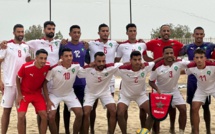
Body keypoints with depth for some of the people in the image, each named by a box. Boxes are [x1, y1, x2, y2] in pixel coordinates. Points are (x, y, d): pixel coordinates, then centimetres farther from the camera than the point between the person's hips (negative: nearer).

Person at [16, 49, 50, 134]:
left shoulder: (47, 66, -15)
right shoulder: (25, 67, -25)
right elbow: (18, 79, -7)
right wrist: (19, 94, -7)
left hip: (37, 94, 3)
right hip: (24, 94, -3)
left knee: (44, 115, -7)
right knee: (21, 116, -14)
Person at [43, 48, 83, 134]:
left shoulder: (76, 67, -19)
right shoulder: (54, 68, -27)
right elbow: (45, 83, -16)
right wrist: (48, 100, -18)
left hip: (69, 93, 3)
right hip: (54, 94, -2)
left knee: (80, 114, -10)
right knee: (51, 117, -15)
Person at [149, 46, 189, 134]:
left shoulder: (179, 63, -19)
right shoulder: (157, 66, -23)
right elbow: (151, 81, -12)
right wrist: (157, 89, -28)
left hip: (174, 91, 2)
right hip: (161, 92, -2)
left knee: (183, 109, -7)